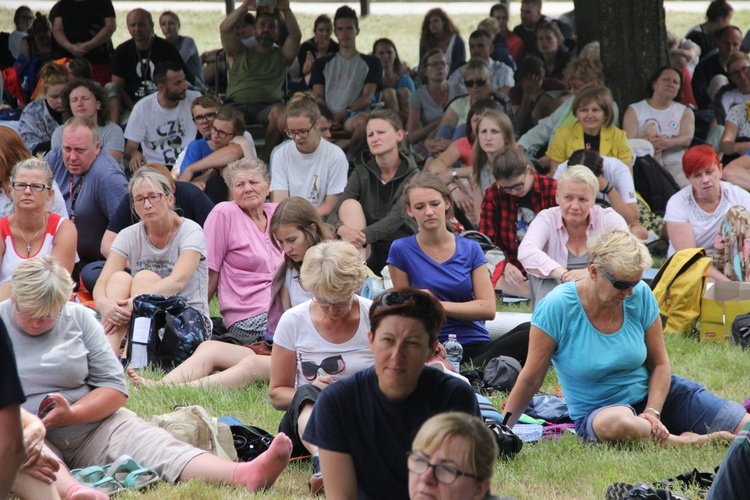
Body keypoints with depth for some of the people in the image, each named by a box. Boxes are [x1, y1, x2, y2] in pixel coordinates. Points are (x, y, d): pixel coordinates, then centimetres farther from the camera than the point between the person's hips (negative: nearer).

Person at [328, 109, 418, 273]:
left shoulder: (411, 176, -5)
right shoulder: (362, 173, 2)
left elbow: (396, 218, -20)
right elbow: (334, 214, -8)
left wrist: (362, 235, -38)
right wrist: (342, 229, -34)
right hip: (368, 250, 3)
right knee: (350, 205, -23)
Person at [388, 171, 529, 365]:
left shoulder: (470, 249, 9)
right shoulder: (402, 250, 4)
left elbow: (488, 308, 2)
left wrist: (438, 305, -7)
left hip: (476, 345, 4)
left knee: (530, 337, -30)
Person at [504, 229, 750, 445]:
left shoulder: (640, 295, -7)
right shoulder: (557, 307, -16)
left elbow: (660, 363, 2)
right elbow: (531, 378, -9)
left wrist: (653, 413, -13)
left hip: (654, 394, 3)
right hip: (599, 411, -3)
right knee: (617, 424, -43)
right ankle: (689, 442, -25)